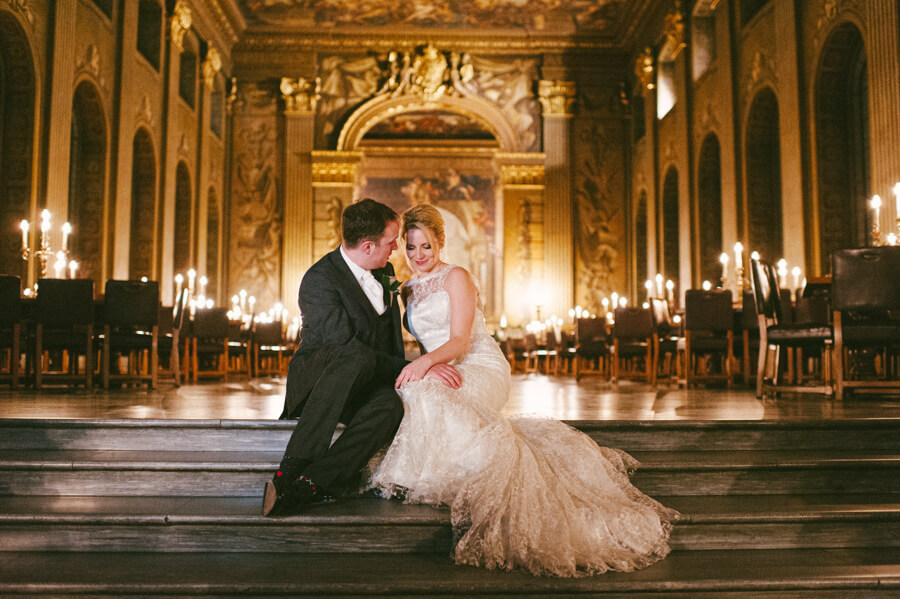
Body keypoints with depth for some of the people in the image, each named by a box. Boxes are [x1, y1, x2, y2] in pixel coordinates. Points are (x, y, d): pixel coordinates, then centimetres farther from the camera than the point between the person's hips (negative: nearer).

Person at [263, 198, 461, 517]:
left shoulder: (385, 270, 10)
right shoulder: (319, 280, -16)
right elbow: (349, 347, -24)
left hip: (365, 386, 5)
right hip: (317, 378, -5)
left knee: (390, 404, -33)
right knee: (355, 358, -40)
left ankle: (308, 486, -44)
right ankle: (292, 467, -41)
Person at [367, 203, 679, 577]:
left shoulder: (456, 277, -3)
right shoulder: (407, 290, 17)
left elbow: (459, 341, -12)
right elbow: (423, 341, 14)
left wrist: (426, 362, -32)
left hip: (481, 367, -8)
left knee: (430, 396, -35)